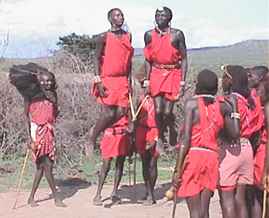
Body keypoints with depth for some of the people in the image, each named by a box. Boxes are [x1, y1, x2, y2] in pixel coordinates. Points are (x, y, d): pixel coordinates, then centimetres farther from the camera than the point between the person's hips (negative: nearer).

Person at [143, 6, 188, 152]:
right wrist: (147, 80, 5)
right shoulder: (149, 35, 6)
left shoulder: (177, 35, -2)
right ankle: (160, 138, 16)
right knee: (158, 110, -5)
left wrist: (182, 82, -6)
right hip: (156, 73, 2)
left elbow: (184, 59, -1)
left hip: (173, 74, -2)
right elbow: (148, 59, 11)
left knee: (167, 112, -7)